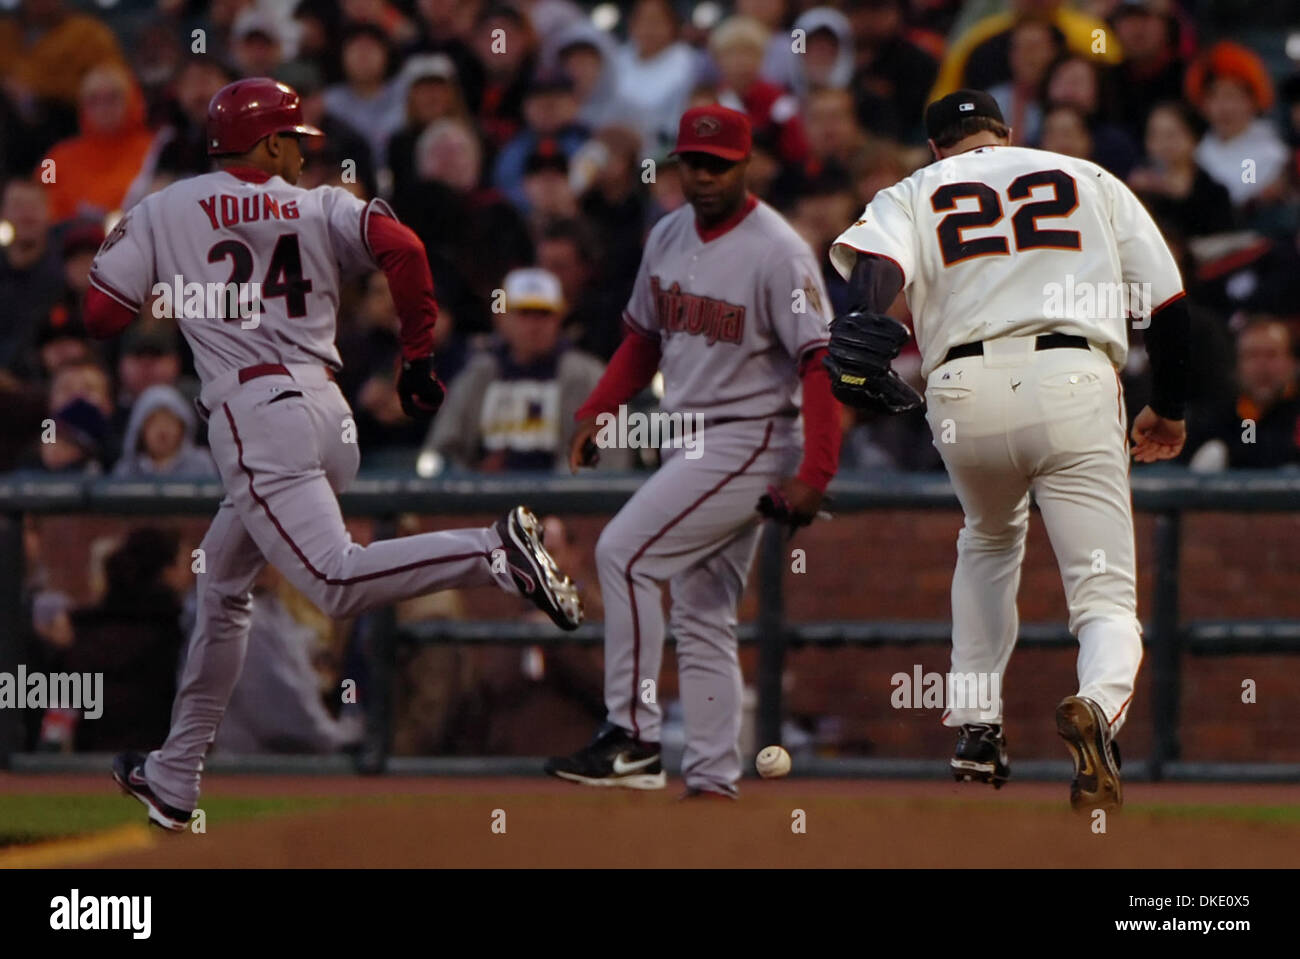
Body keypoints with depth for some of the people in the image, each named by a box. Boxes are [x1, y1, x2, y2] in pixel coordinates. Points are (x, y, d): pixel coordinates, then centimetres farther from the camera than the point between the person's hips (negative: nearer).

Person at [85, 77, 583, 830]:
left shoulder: (163, 212, 9)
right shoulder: (322, 207, 13)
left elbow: (100, 316, 7)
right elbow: (402, 249, -6)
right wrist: (420, 356, 3)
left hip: (254, 414, -5)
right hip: (330, 415, 5)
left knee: (337, 583, -23)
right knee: (223, 584, 21)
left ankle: (494, 552, -44)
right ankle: (175, 780, 26)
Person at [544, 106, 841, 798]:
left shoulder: (777, 253, -16)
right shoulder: (668, 237, 9)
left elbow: (821, 362, -21)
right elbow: (644, 337, 21)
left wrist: (813, 476, -29)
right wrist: (597, 412, 6)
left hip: (749, 442, -8)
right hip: (688, 447, 8)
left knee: (624, 554, -17)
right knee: (701, 616, 8)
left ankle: (632, 738, -16)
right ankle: (712, 780, 10)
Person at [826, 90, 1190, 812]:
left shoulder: (913, 194, 20)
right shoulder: (1091, 181, 23)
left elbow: (874, 264, -4)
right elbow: (1168, 299, 18)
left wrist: (859, 347, -21)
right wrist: (1169, 409, 31)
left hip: (965, 398, 1)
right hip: (1073, 386, -1)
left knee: (991, 537, 33)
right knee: (1106, 598, 0)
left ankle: (975, 728, 26)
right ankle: (1099, 704, -34)